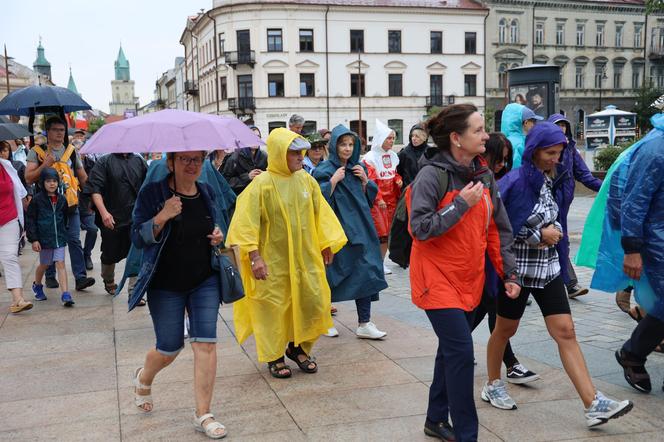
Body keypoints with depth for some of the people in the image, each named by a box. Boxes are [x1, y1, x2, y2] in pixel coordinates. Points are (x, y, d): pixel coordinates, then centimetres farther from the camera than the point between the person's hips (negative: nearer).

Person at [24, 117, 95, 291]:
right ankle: (50, 276, 20)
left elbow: (83, 178, 18)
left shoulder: (72, 152, 12)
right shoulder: (36, 152, 2)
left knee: (74, 240, -4)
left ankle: (80, 277, -6)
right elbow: (29, 178, -5)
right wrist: (44, 165, -16)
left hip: (70, 203, 2)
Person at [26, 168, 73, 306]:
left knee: (61, 264, -6)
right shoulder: (37, 199, -7)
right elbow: (30, 220, -5)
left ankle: (65, 294, -10)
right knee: (44, 264, 14)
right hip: (44, 238, -2)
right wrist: (33, 239, -9)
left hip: (59, 238, 2)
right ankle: (37, 285, 43)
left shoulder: (61, 199, 4)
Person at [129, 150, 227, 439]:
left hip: (204, 282, 3)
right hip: (165, 285, -3)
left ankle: (203, 415, 5)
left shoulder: (207, 193, 5)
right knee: (169, 349, 7)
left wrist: (218, 236, -2)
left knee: (206, 344, -6)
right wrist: (162, 217, -28)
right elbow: (138, 238, -12)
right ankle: (143, 378, 43)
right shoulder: (152, 194, -9)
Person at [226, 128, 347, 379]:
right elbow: (247, 222, -15)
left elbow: (321, 213, 12)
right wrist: (254, 257, -19)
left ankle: (298, 346, 29)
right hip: (273, 261, -5)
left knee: (313, 302, 7)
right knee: (273, 307, 5)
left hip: (305, 257, 5)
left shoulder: (306, 180, 3)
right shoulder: (262, 184, -13)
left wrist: (326, 244, 12)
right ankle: (274, 356, 24)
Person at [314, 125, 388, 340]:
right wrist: (333, 180, -20)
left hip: (359, 229, 5)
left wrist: (365, 180, -2)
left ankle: (364, 323, 4)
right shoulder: (324, 170, -6)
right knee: (333, 274, 5)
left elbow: (369, 197, 14)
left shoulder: (358, 168, 10)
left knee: (366, 272, -2)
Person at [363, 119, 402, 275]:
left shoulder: (393, 156, 11)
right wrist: (378, 199, -21)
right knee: (380, 232, -10)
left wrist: (398, 180, 1)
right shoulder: (370, 157, -9)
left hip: (391, 200, 6)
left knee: (387, 233, 7)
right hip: (376, 201, -6)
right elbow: (371, 182, -13)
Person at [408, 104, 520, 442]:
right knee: (461, 352, -10)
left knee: (451, 351, 16)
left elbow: (497, 230, 11)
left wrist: (509, 273, 8)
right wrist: (461, 204, -22)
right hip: (438, 278, -7)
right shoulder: (432, 175, -15)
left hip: (469, 280, 8)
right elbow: (420, 228, -21)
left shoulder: (484, 176, 6)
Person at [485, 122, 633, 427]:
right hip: (517, 267, -6)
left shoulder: (551, 179, 5)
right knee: (505, 329, 12)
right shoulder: (515, 181, -16)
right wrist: (540, 235, -15)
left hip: (548, 267, 6)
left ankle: (593, 405, -1)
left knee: (565, 331, 0)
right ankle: (493, 385, 33)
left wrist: (554, 231, -7)